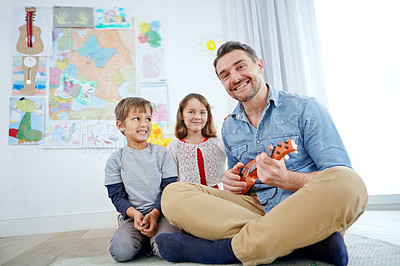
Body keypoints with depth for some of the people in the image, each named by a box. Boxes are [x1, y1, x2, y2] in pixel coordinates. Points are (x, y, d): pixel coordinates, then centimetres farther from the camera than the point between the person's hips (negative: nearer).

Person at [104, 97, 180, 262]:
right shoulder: (116, 160, 5)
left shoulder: (162, 153, 4)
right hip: (132, 215, 1)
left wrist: (154, 213, -16)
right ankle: (146, 239, 6)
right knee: (121, 251, -26)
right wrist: (134, 213, -16)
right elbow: (117, 195, 3)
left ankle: (154, 239, 7)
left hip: (161, 212, 0)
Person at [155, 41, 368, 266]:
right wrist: (232, 182, -4)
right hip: (258, 209, 4)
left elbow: (340, 178, -7)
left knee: (348, 183, -35)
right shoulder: (229, 128, 13)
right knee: (174, 194, -15)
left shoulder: (305, 108, -2)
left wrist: (287, 180, -25)